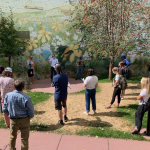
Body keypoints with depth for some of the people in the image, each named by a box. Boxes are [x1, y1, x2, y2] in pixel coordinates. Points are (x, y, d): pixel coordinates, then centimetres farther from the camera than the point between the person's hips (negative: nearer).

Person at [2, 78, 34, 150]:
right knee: (24, 139, 15)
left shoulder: (8, 95, -13)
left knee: (12, 137, 26)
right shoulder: (26, 98, -24)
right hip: (24, 120, -3)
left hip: (13, 120, 4)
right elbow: (31, 113, -17)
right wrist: (29, 116, 4)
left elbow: (4, 110, -4)